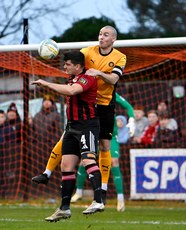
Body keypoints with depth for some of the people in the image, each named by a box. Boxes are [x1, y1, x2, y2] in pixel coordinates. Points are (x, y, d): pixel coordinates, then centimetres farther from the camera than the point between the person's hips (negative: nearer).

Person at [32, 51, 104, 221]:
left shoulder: (88, 79, -13)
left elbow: (71, 91, -29)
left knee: (88, 159, -25)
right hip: (72, 126, 9)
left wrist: (46, 84, -22)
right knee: (67, 166, 6)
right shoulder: (72, 79, 16)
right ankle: (65, 209, 11)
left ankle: (98, 201, -33)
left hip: (87, 125, -9)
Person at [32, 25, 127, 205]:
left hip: (105, 105, -1)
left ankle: (103, 189, 7)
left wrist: (98, 73, -36)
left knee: (104, 146, -1)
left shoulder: (120, 58, -4)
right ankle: (47, 173, 6)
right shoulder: (89, 51, -2)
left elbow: (113, 79, -17)